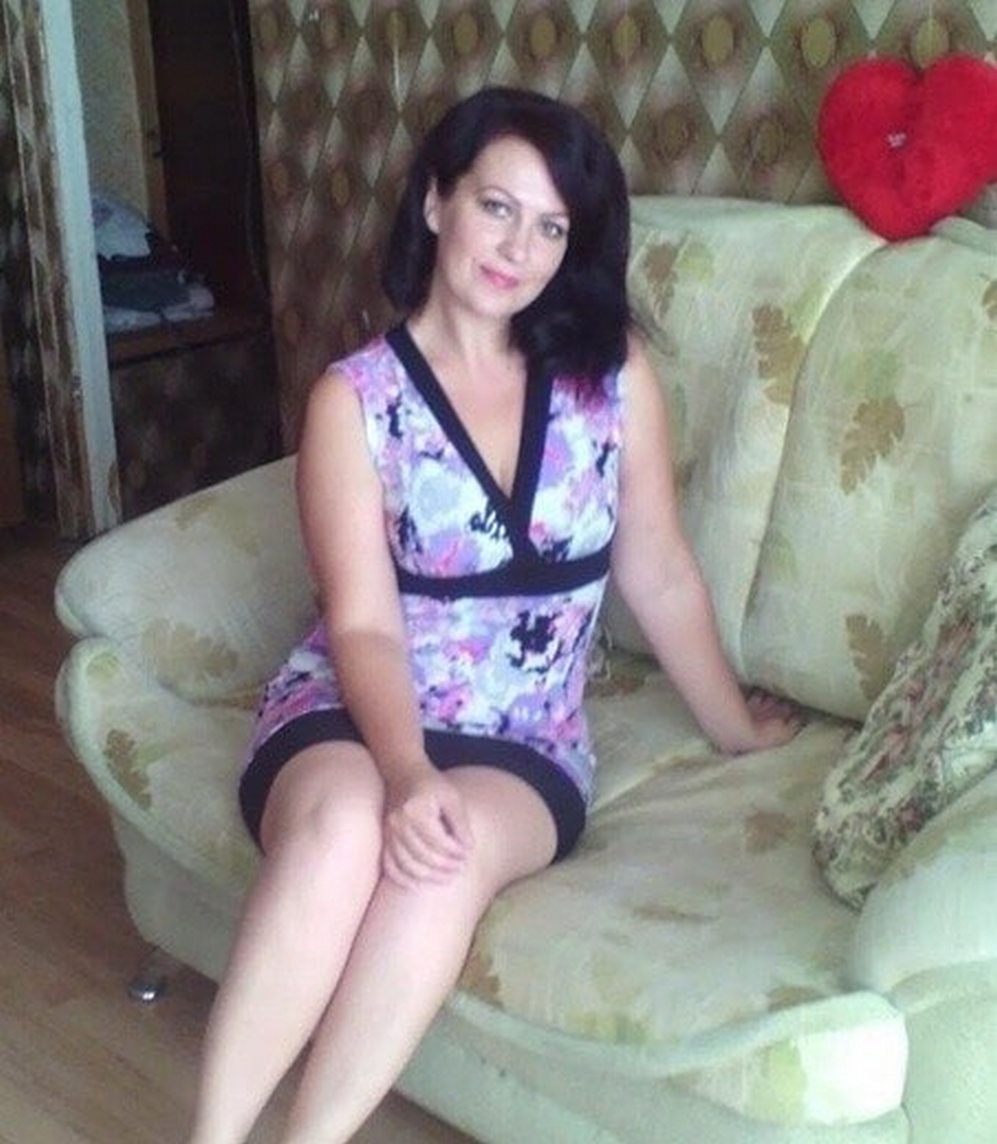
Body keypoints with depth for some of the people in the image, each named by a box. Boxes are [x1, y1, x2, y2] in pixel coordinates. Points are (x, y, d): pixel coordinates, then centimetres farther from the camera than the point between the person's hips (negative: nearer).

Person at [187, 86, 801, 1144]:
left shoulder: (612, 376, 1)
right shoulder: (354, 397, -6)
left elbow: (660, 578, 11)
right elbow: (364, 623, -14)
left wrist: (733, 727, 20)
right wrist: (405, 775, -32)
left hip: (524, 743, 1)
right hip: (349, 714, -1)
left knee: (456, 844, -34)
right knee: (347, 823, -36)